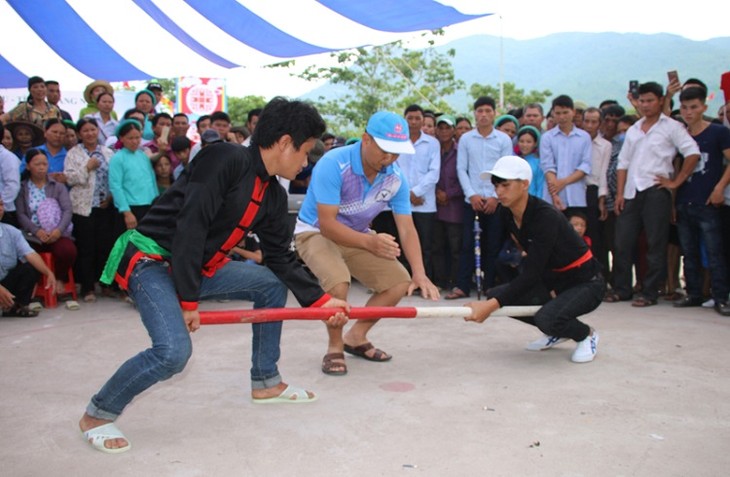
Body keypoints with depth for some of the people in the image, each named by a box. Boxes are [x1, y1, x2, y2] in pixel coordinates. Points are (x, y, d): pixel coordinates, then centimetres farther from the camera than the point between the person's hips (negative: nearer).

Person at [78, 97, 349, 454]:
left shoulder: (273, 196, 6)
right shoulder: (225, 159, -20)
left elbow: (281, 259, 11)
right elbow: (190, 226, -24)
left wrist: (320, 301, 4)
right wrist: (188, 301, -22)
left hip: (200, 267, 9)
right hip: (151, 259, -9)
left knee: (272, 284, 10)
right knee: (174, 351, -27)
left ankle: (265, 383, 23)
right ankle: (97, 415, -2)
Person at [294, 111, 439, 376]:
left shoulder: (395, 177, -12)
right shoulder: (333, 164, -30)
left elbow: (406, 228, -12)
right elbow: (327, 224, -32)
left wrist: (419, 274, -25)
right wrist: (369, 242, -44)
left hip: (359, 236, 6)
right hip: (315, 232, -6)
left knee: (400, 282, -6)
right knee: (338, 282, -34)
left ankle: (355, 337, 14)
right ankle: (335, 347, -6)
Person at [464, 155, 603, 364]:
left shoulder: (545, 216, -29)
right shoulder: (506, 214, -5)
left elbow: (531, 274, -35)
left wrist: (491, 306, -42)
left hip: (586, 283, -8)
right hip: (553, 280, 8)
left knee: (547, 318, -34)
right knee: (496, 295, -7)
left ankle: (586, 334, 2)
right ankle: (556, 332, 12)